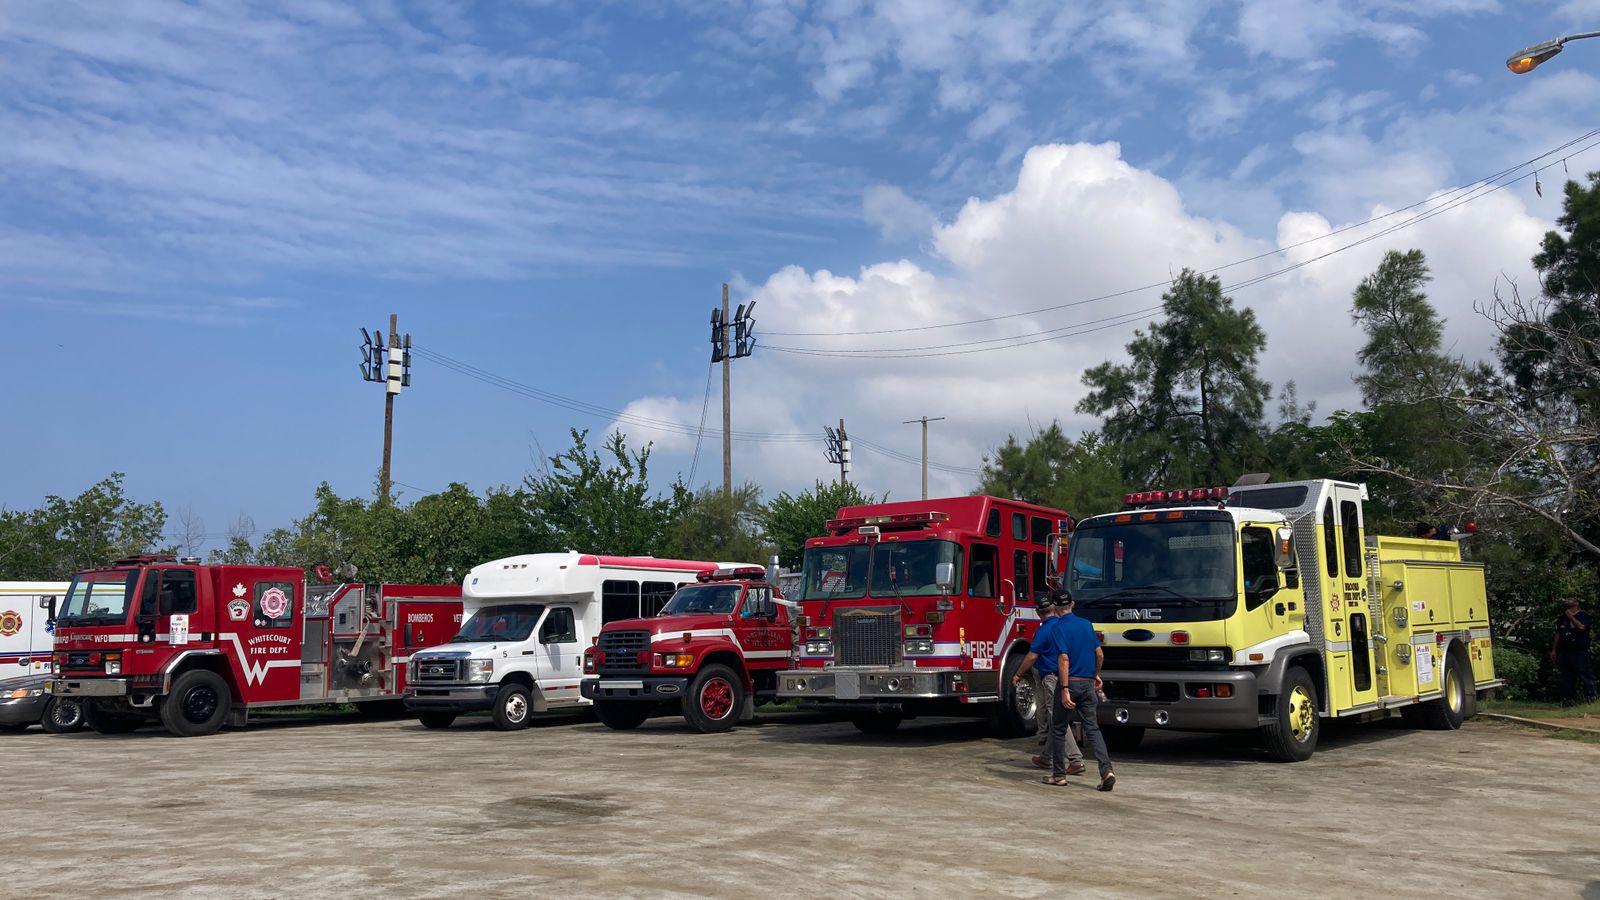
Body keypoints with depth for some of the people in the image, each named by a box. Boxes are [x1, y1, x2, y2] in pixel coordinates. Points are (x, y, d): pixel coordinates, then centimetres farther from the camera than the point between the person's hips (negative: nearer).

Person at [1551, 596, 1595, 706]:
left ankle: (1591, 696, -7)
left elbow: (1581, 627, -19)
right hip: (1564, 652, 6)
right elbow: (1558, 634, 22)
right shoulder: (1562, 618, 20)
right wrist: (1554, 650, 18)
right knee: (1566, 677, 7)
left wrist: (1570, 616, -10)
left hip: (1580, 653, -6)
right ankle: (1568, 699, 11)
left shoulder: (1583, 615, 1)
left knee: (1585, 675, -10)